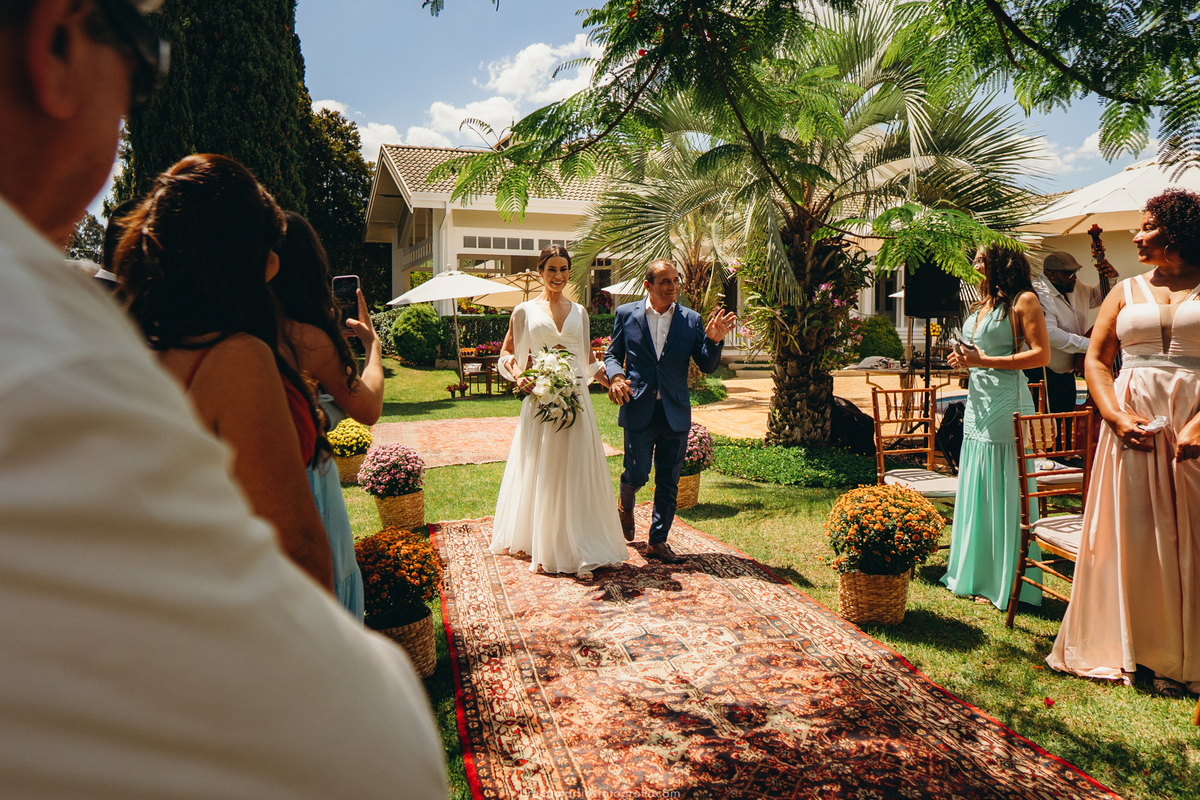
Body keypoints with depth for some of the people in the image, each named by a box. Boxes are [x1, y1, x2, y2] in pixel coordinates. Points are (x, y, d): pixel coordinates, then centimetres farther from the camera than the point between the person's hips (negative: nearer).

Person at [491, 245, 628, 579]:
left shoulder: (579, 312, 13)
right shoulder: (525, 311, 3)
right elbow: (506, 354, 7)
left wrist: (611, 381, 9)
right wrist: (518, 375, -12)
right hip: (540, 398, -2)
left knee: (577, 471, 3)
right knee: (539, 472, 3)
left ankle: (580, 549, 10)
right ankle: (541, 547, 14)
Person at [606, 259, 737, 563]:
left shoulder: (691, 320, 3)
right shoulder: (626, 314, 2)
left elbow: (707, 366, 3)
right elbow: (612, 355, 10)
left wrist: (714, 340, -16)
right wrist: (615, 376, -10)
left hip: (675, 413, 2)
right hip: (638, 410, -1)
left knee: (668, 483, 7)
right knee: (637, 475, 0)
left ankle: (658, 541, 21)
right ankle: (626, 507, 36)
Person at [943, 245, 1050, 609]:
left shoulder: (1023, 300, -8)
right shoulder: (985, 301, 17)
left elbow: (1041, 355, -13)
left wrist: (985, 360, -18)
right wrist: (964, 359, 7)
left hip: (1006, 403, -9)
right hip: (978, 401, 9)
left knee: (1002, 493, -3)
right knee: (976, 492, 12)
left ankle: (1005, 584, 7)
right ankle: (975, 574, 23)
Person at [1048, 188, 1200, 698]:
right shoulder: (1127, 292, 12)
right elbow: (1096, 359, 8)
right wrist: (1116, 416, -7)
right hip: (1134, 420, 2)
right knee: (1133, 536, 4)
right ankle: (1141, 652, 17)